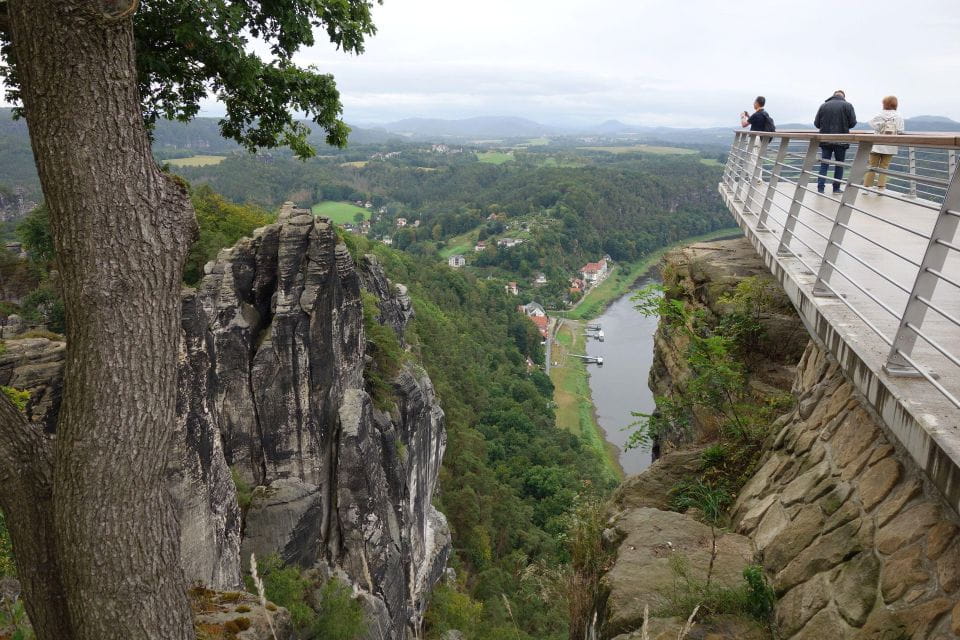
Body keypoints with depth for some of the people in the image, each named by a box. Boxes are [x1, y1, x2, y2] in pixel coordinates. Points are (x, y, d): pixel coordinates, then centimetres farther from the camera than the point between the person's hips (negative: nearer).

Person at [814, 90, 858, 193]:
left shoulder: (823, 106, 4)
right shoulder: (847, 105, -2)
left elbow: (816, 123, 3)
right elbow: (853, 123, -5)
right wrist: (844, 126, 15)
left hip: (825, 140, 2)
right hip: (841, 141, -1)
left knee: (824, 164, 6)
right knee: (839, 164, 9)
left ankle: (820, 188, -1)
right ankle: (836, 188, 11)